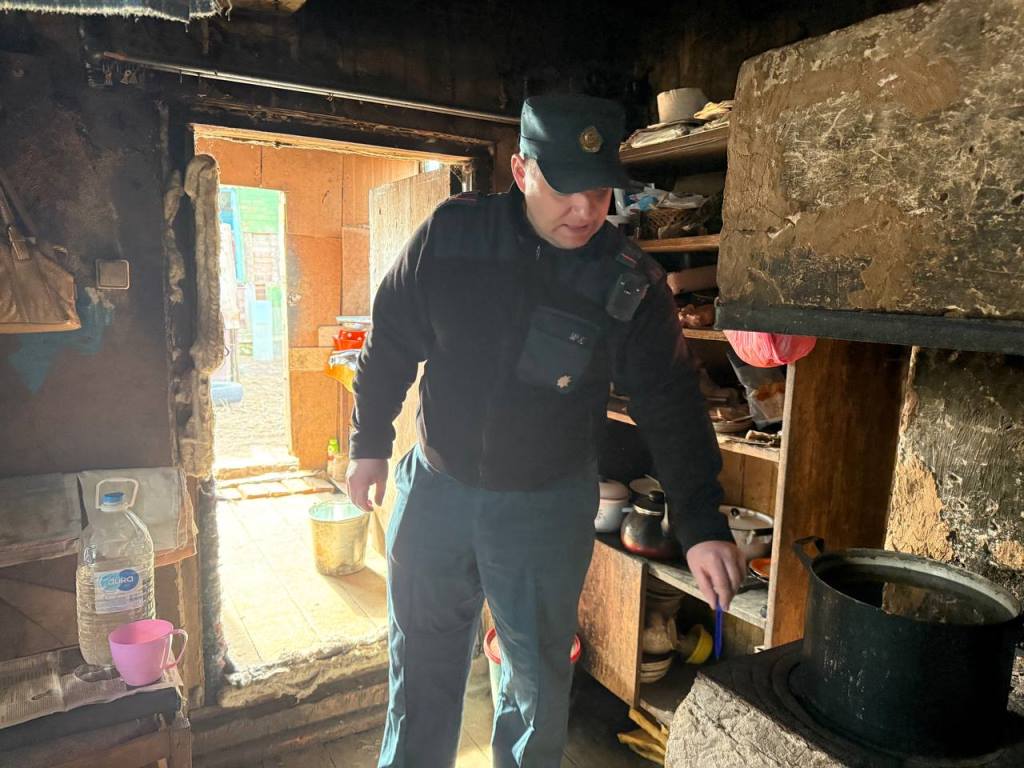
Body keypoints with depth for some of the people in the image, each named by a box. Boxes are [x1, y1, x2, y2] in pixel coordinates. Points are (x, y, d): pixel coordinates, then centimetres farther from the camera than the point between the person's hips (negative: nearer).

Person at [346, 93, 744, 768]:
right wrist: (371, 444, 4)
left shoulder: (632, 283, -14)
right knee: (423, 660, 20)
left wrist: (701, 525, -17)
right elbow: (391, 341, 0)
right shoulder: (450, 234, -11)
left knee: (538, 670, 16)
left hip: (548, 506, -1)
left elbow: (671, 406, -10)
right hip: (436, 489, 2)